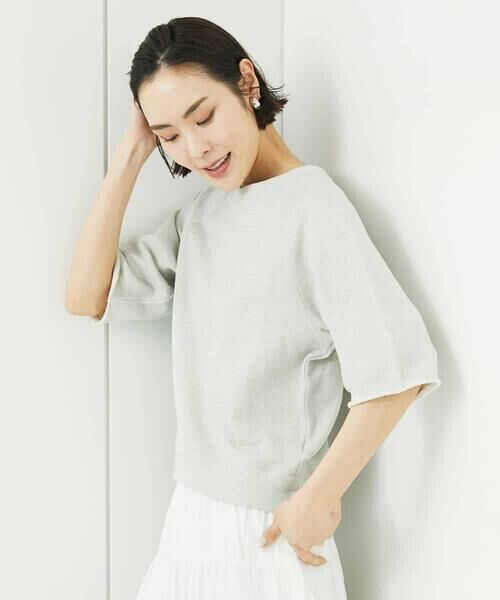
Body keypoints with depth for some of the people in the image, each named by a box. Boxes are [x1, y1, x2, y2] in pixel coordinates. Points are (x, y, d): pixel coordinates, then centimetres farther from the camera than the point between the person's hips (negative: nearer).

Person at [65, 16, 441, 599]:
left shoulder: (313, 207, -16)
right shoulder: (199, 213, 6)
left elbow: (399, 369, -21)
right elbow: (87, 297, -1)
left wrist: (317, 497, -14)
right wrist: (129, 156, -4)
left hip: (270, 531, -6)